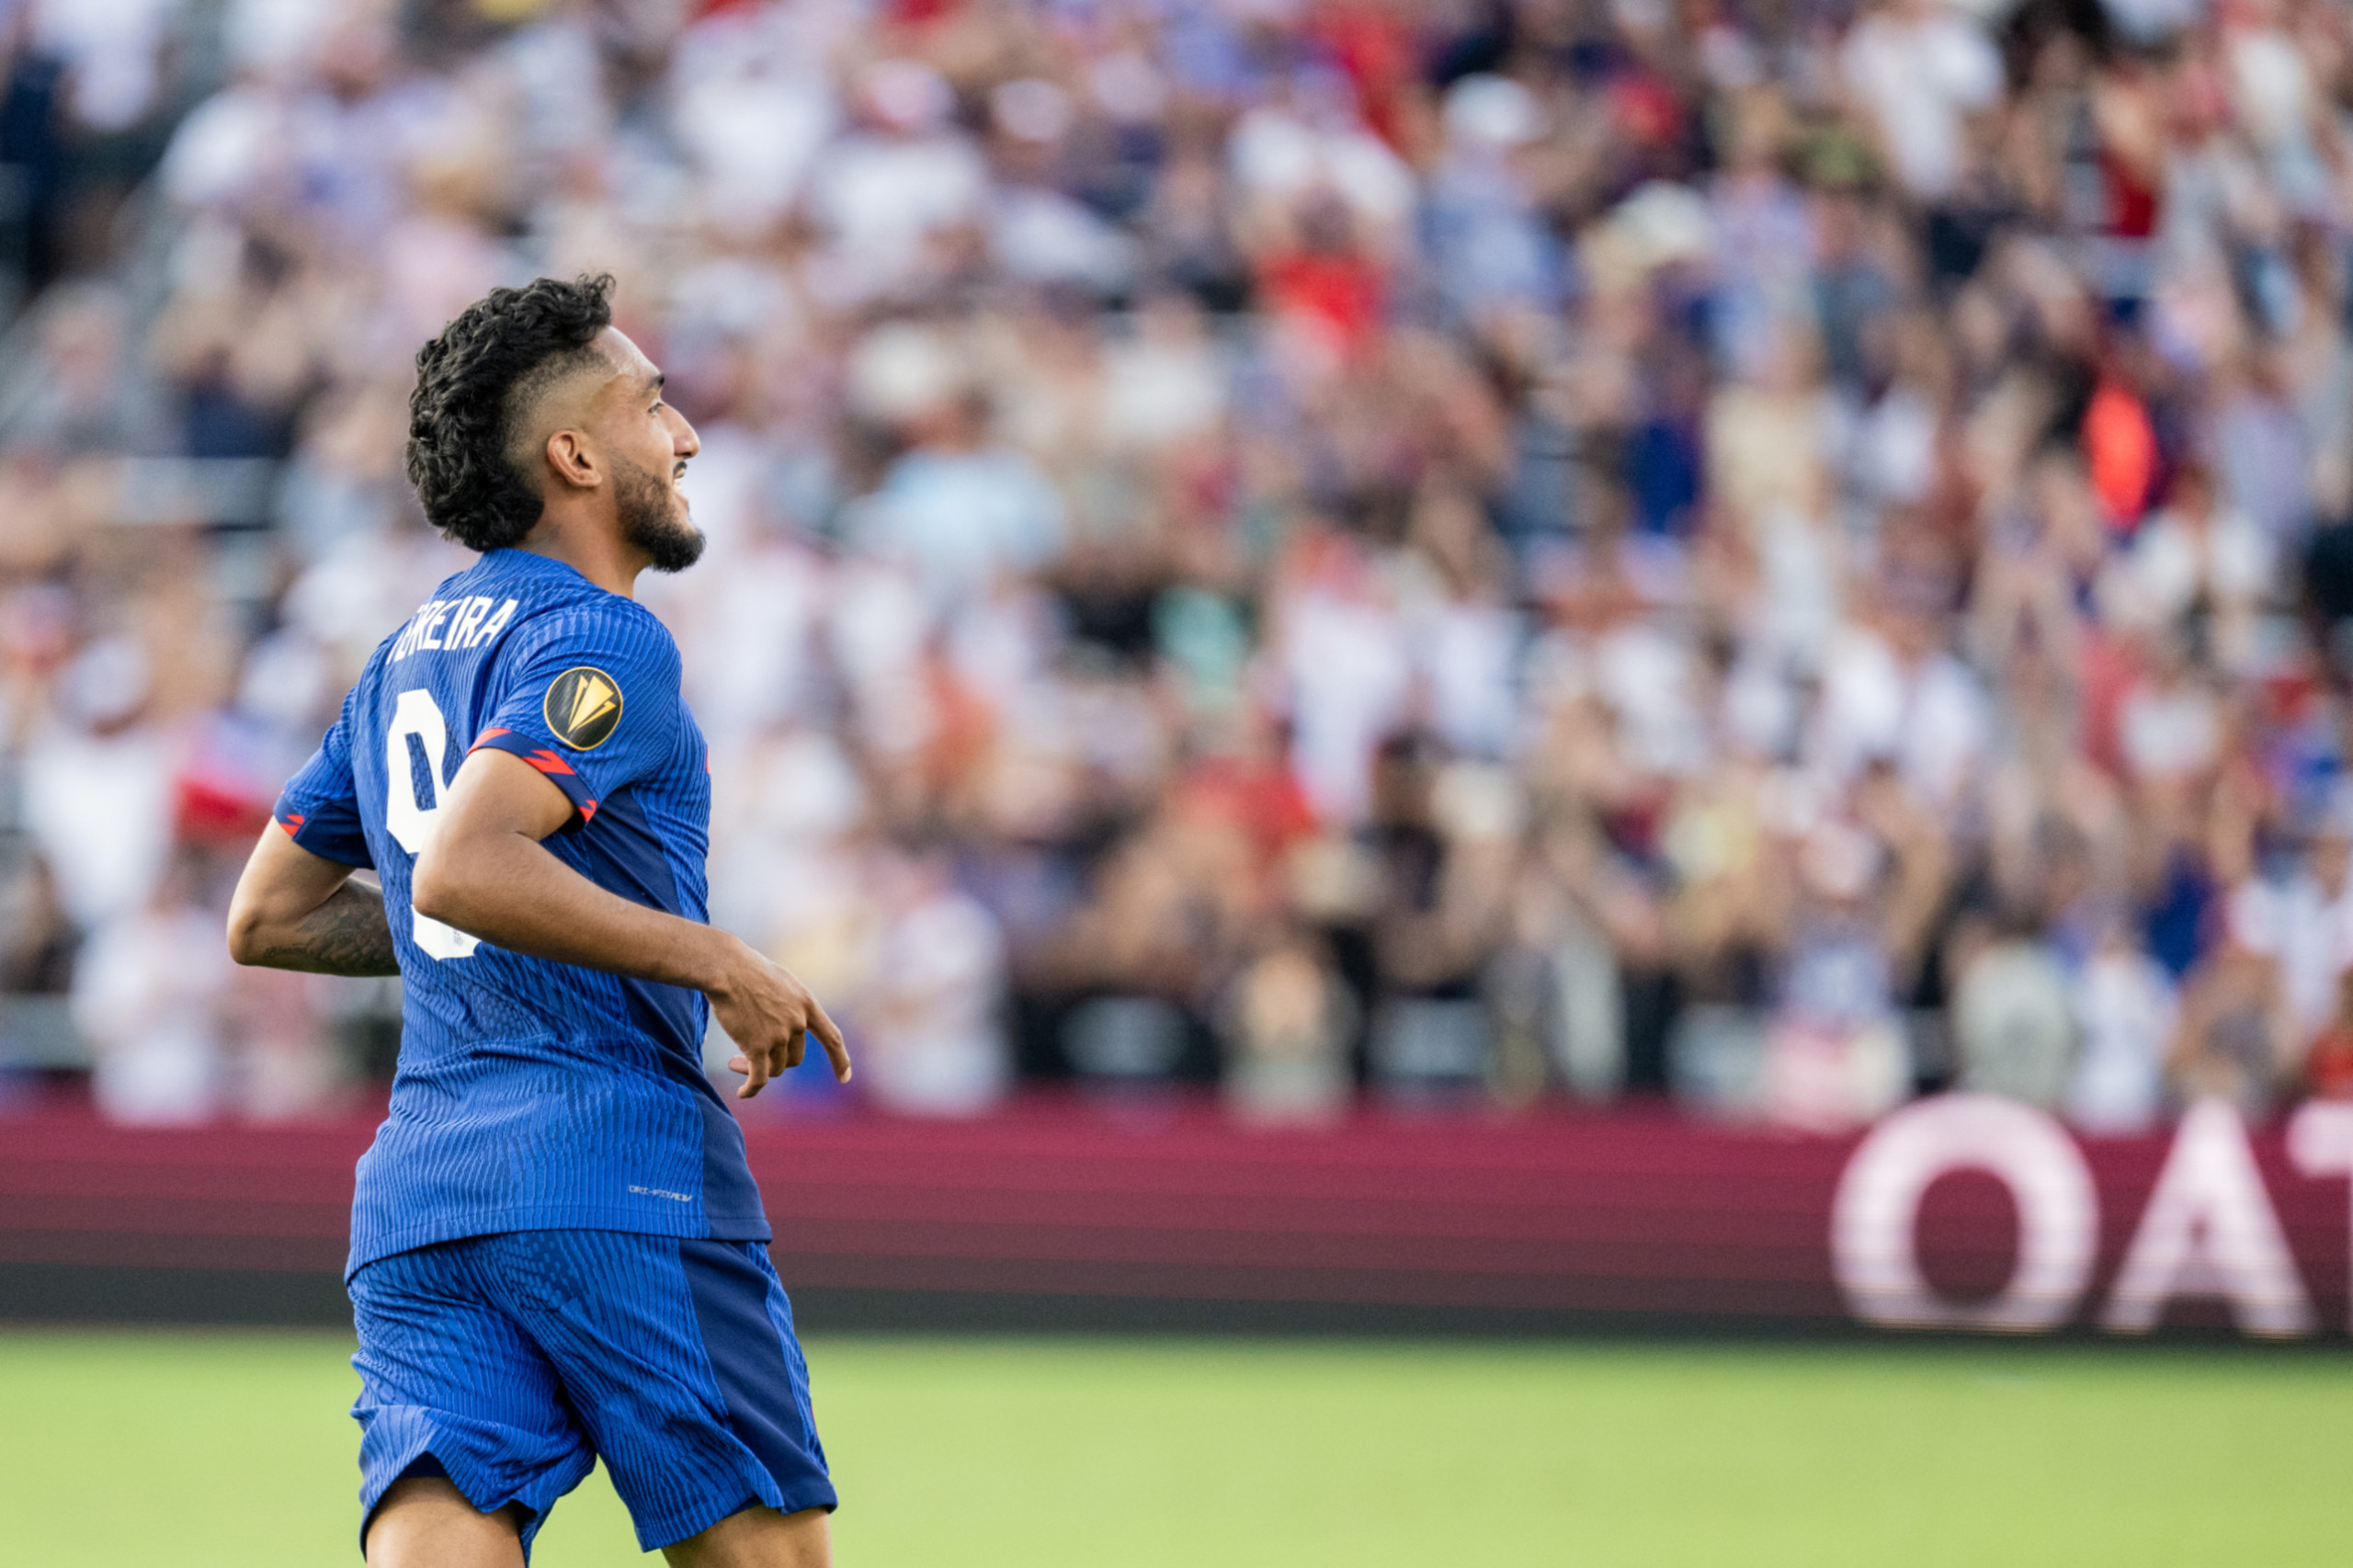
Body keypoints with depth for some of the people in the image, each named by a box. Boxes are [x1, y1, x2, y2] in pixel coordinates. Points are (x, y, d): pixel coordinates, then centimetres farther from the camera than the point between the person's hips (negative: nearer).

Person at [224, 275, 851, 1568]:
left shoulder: (405, 658, 21)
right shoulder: (601, 640, -7)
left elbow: (267, 917, 26)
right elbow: (462, 868, -22)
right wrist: (712, 960, -15)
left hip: (414, 1205, 8)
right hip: (620, 1179, -8)